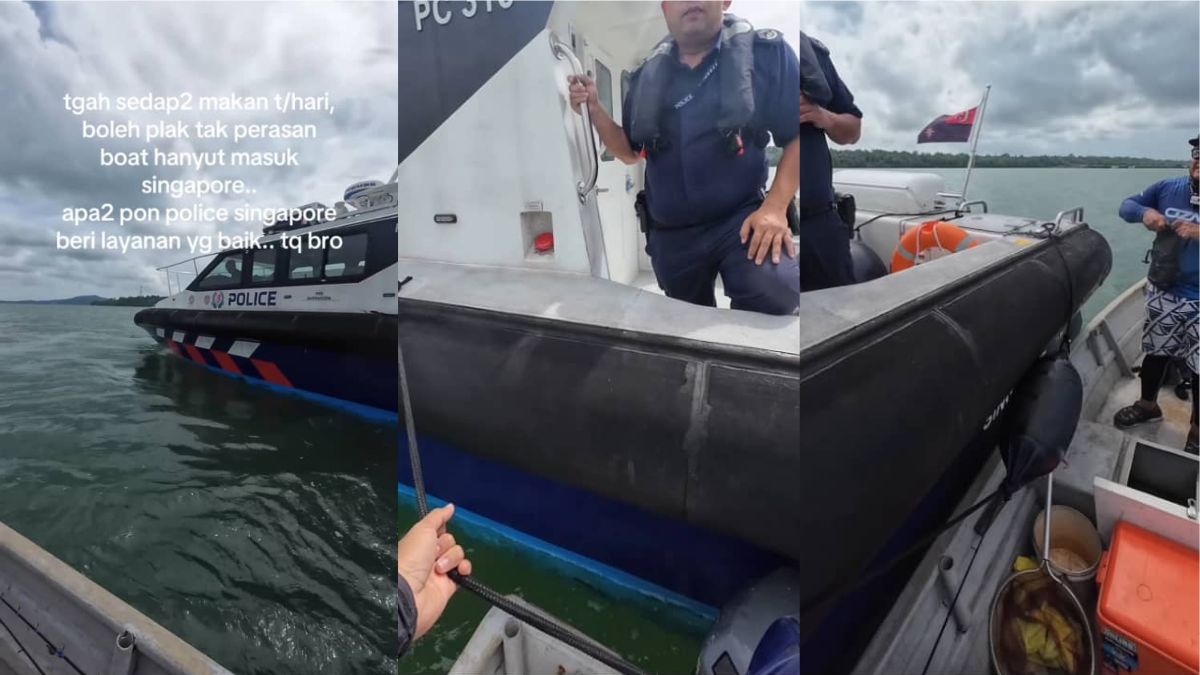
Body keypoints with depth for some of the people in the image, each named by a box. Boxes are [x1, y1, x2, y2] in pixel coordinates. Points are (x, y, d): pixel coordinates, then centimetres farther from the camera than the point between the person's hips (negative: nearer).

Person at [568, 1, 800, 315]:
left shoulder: (765, 53, -4)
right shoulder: (647, 76, 7)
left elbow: (797, 136, -4)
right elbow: (630, 152, 15)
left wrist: (775, 207, -16)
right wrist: (594, 109, -1)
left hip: (741, 218, -4)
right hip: (671, 235, 4)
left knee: (776, 296, -32)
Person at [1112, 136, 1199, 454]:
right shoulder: (1168, 188, -4)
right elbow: (1126, 205, 5)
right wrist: (1145, 212, -17)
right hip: (1161, 291, 3)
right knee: (1155, 351, 20)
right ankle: (1147, 404, 42)